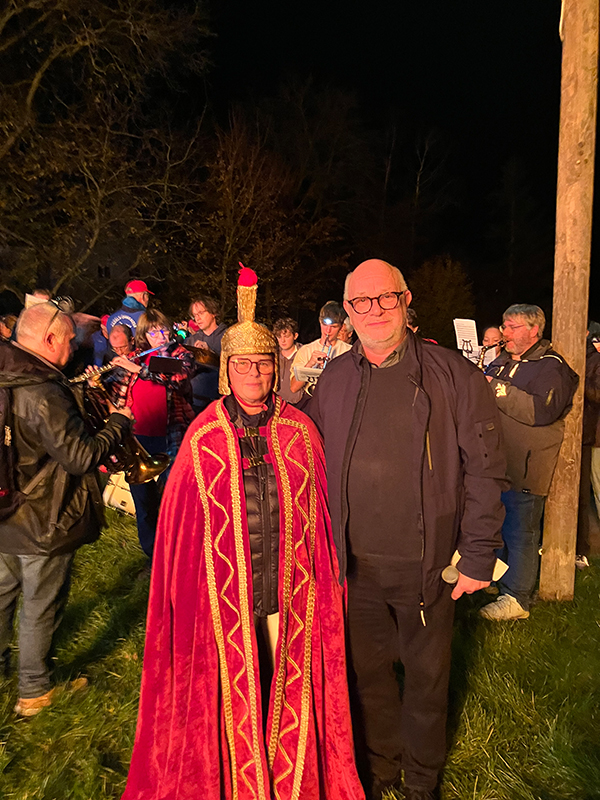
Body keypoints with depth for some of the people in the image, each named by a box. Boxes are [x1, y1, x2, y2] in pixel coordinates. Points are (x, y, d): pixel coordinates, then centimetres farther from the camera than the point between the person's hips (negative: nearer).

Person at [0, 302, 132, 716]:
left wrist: (79, 395, 8)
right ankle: (34, 691, 30)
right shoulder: (42, 393, -28)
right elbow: (80, 458, -28)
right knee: (40, 607, 11)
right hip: (43, 522, -8)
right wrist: (118, 424, -15)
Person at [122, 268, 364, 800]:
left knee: (290, 684, 15)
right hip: (225, 591, -1)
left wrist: (317, 581, 2)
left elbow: (319, 512, 2)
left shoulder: (300, 431, -2)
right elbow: (184, 521, -2)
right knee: (232, 690, 15)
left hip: (288, 588, 1)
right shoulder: (203, 436, -5)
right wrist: (193, 589, -2)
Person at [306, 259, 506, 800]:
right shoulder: (333, 380, 3)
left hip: (426, 563, -2)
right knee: (367, 670, 20)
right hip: (356, 563, 3)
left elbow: (484, 470, -6)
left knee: (426, 675, 17)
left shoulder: (453, 375, -7)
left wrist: (478, 554, -9)